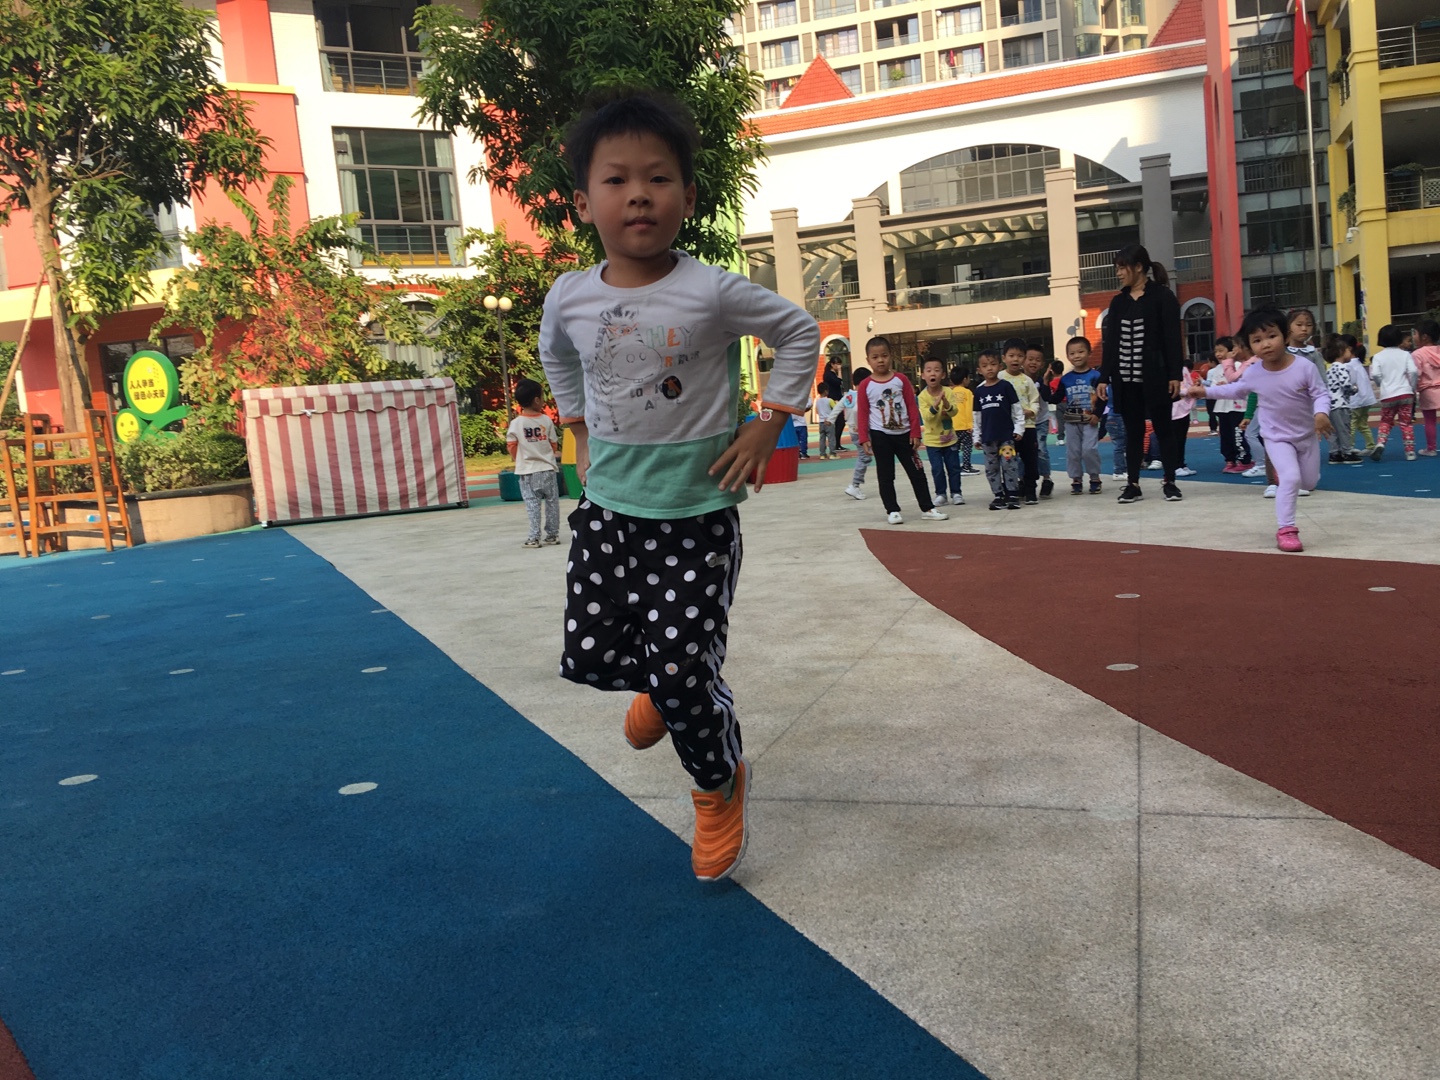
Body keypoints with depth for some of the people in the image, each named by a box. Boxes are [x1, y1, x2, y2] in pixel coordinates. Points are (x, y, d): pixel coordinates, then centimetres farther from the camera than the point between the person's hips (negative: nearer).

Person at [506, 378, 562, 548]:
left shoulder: (516, 423, -7)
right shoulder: (547, 420, -5)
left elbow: (511, 446, -3)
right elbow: (554, 445, 2)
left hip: (527, 471, 0)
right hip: (547, 469, 1)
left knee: (532, 505, 2)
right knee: (552, 502, 12)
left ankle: (533, 538, -1)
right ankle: (552, 534, 16)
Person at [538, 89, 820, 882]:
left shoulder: (713, 293, -15)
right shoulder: (569, 297, -3)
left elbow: (799, 334, 1)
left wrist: (768, 424, -5)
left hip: (697, 514, -4)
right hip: (608, 507, 4)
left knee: (683, 673, -5)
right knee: (591, 657, 6)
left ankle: (720, 787, 24)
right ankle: (659, 684, 43)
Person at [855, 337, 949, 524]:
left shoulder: (901, 380, 0)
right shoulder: (865, 386, -4)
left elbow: (912, 408, 1)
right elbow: (862, 414, -3)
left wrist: (915, 433, -3)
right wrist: (864, 438, -9)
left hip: (904, 433, 2)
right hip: (880, 436, -2)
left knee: (917, 472, 5)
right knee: (885, 475, 4)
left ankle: (927, 508, 13)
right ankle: (892, 511, 13)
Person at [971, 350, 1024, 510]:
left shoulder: (1006, 386, -3)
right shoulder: (979, 391, 7)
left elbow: (1017, 408, -1)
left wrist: (1019, 428, -6)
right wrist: (976, 436, 11)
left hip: (1006, 434, -4)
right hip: (988, 437, 4)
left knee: (1009, 465, -4)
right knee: (991, 468, 7)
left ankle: (1013, 495, 3)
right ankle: (999, 495, 15)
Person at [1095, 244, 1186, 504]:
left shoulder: (1163, 297, -3)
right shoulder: (1118, 302, 11)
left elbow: (1173, 339, -7)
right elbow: (1110, 342, 11)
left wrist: (1175, 374, -14)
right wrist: (1104, 377, 5)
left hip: (1155, 376, -4)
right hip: (1125, 378, 4)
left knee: (1163, 427, 3)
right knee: (1133, 430, 7)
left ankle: (1169, 482, 11)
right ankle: (1133, 484, 10)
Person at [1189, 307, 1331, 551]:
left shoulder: (1304, 366, -19)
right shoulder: (1253, 373, -11)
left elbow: (1320, 394, -14)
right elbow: (1236, 391, 9)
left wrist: (1321, 413, -34)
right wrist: (1206, 391, 6)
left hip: (1307, 435, 1)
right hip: (1278, 437, -1)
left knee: (1310, 482, 14)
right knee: (1291, 479, -19)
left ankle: (1282, 472, 47)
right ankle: (1286, 530, -10)